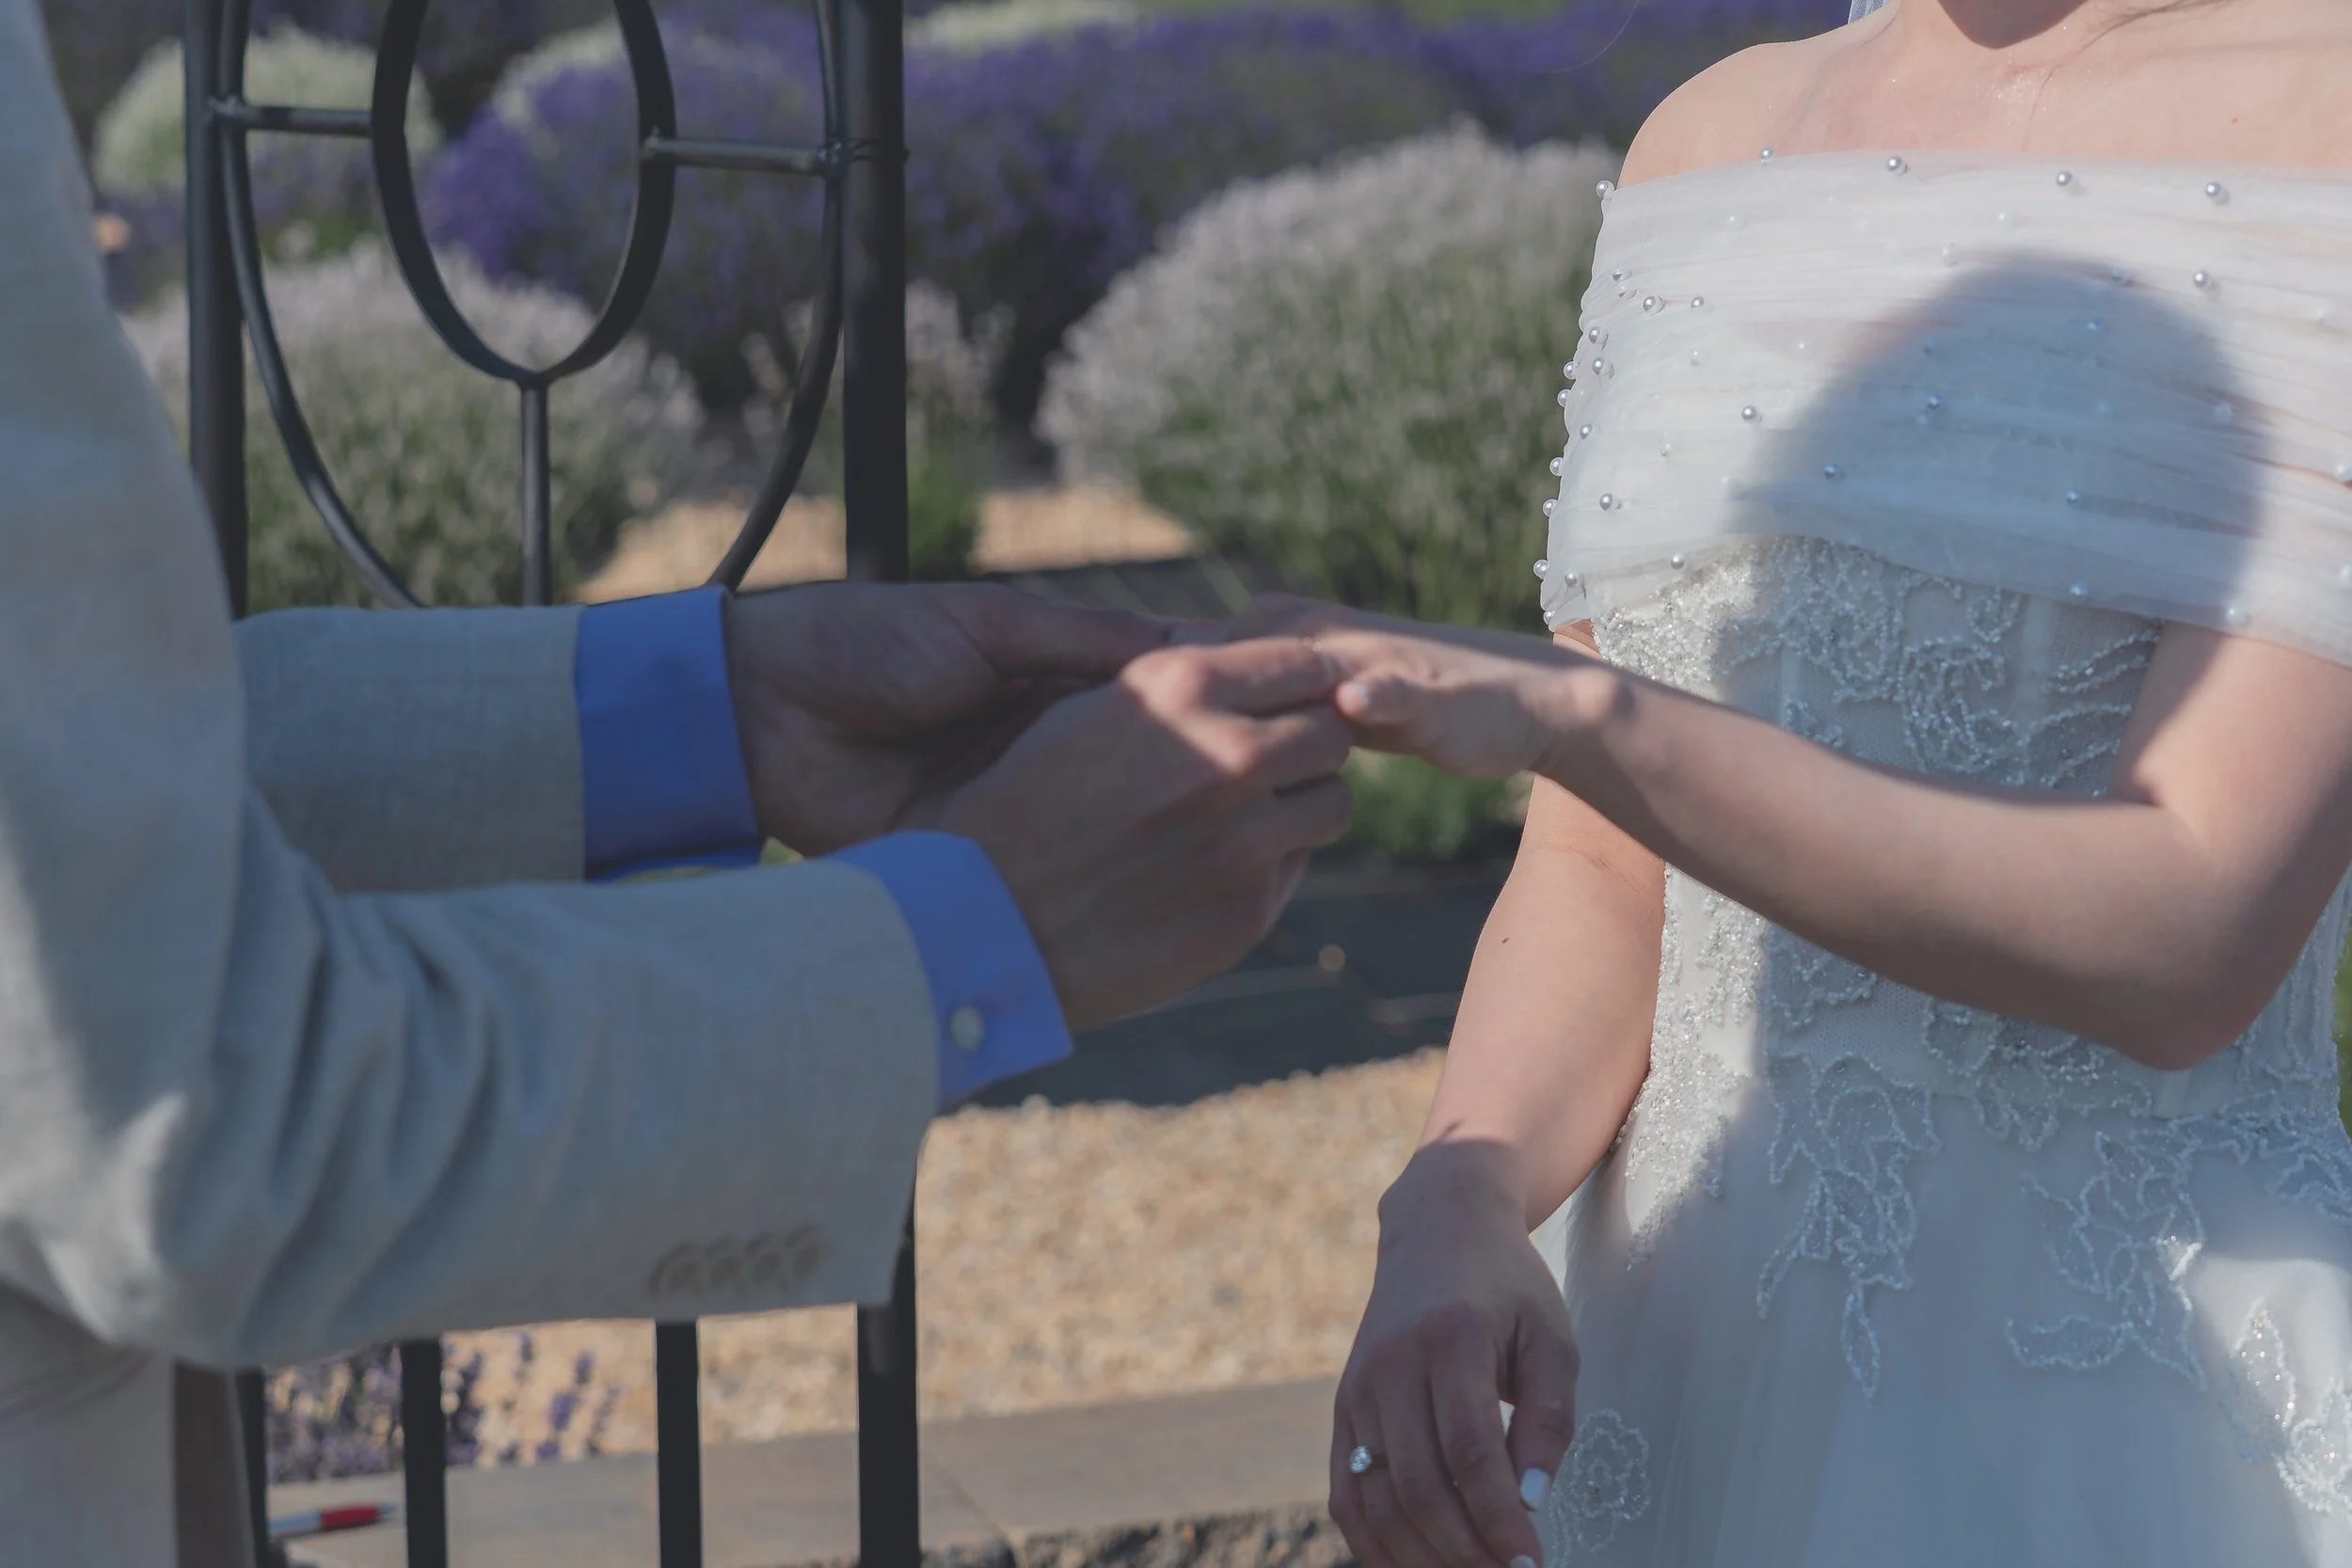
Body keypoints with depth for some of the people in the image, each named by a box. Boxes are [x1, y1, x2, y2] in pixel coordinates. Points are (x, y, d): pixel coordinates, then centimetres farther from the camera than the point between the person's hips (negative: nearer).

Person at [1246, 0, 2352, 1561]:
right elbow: (1606, 894, 5)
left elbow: (2188, 947, -19)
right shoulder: (1723, 150, 8)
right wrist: (1447, 1221, -15)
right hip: (1690, 1390, 6)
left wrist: (1570, 714, -26)